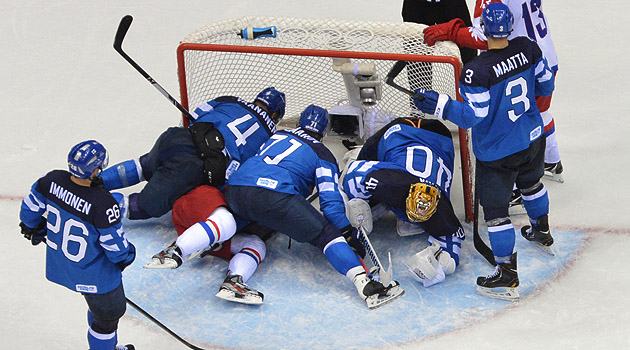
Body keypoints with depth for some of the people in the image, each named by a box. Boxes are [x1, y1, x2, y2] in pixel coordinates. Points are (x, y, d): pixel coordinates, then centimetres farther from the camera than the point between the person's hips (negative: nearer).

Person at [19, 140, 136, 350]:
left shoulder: (53, 180, -16)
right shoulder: (102, 204, -34)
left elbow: (31, 207, 2)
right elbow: (114, 244, -22)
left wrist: (33, 228, 24)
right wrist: (126, 255, 1)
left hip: (59, 264, 8)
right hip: (93, 274, -8)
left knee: (99, 306, 31)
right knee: (108, 314, 17)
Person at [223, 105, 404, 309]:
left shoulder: (277, 136, 33)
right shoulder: (323, 155, 17)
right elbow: (330, 201, 7)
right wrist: (348, 234, 10)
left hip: (233, 192, 5)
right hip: (274, 196, -5)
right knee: (325, 233, -4)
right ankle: (364, 284, -21)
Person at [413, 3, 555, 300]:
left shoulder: (477, 71, -28)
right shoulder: (528, 49, -11)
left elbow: (472, 116, -23)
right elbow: (545, 85, 3)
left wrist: (438, 104, -18)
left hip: (497, 153, -7)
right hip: (533, 139, 7)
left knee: (495, 209, 5)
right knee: (531, 183, 34)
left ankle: (507, 276, 9)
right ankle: (541, 232, 58)